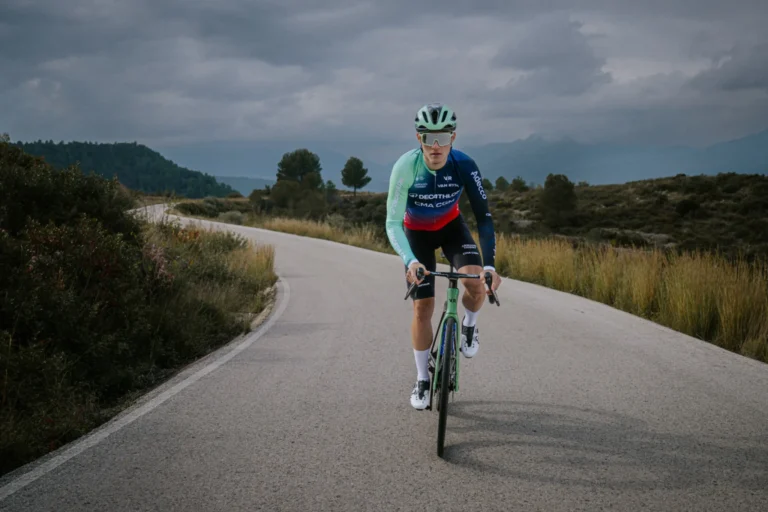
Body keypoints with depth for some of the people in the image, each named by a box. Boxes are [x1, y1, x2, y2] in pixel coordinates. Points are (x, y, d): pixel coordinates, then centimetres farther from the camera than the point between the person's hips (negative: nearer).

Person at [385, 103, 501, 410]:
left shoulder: (464, 165, -28)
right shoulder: (406, 167, -32)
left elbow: (483, 216, -27)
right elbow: (393, 223, -31)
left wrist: (490, 264, -40)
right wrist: (410, 262, -48)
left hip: (451, 226, 1)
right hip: (416, 232, -1)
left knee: (476, 282, -26)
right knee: (422, 307, -5)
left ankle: (469, 326, 8)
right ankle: (422, 380, 12)